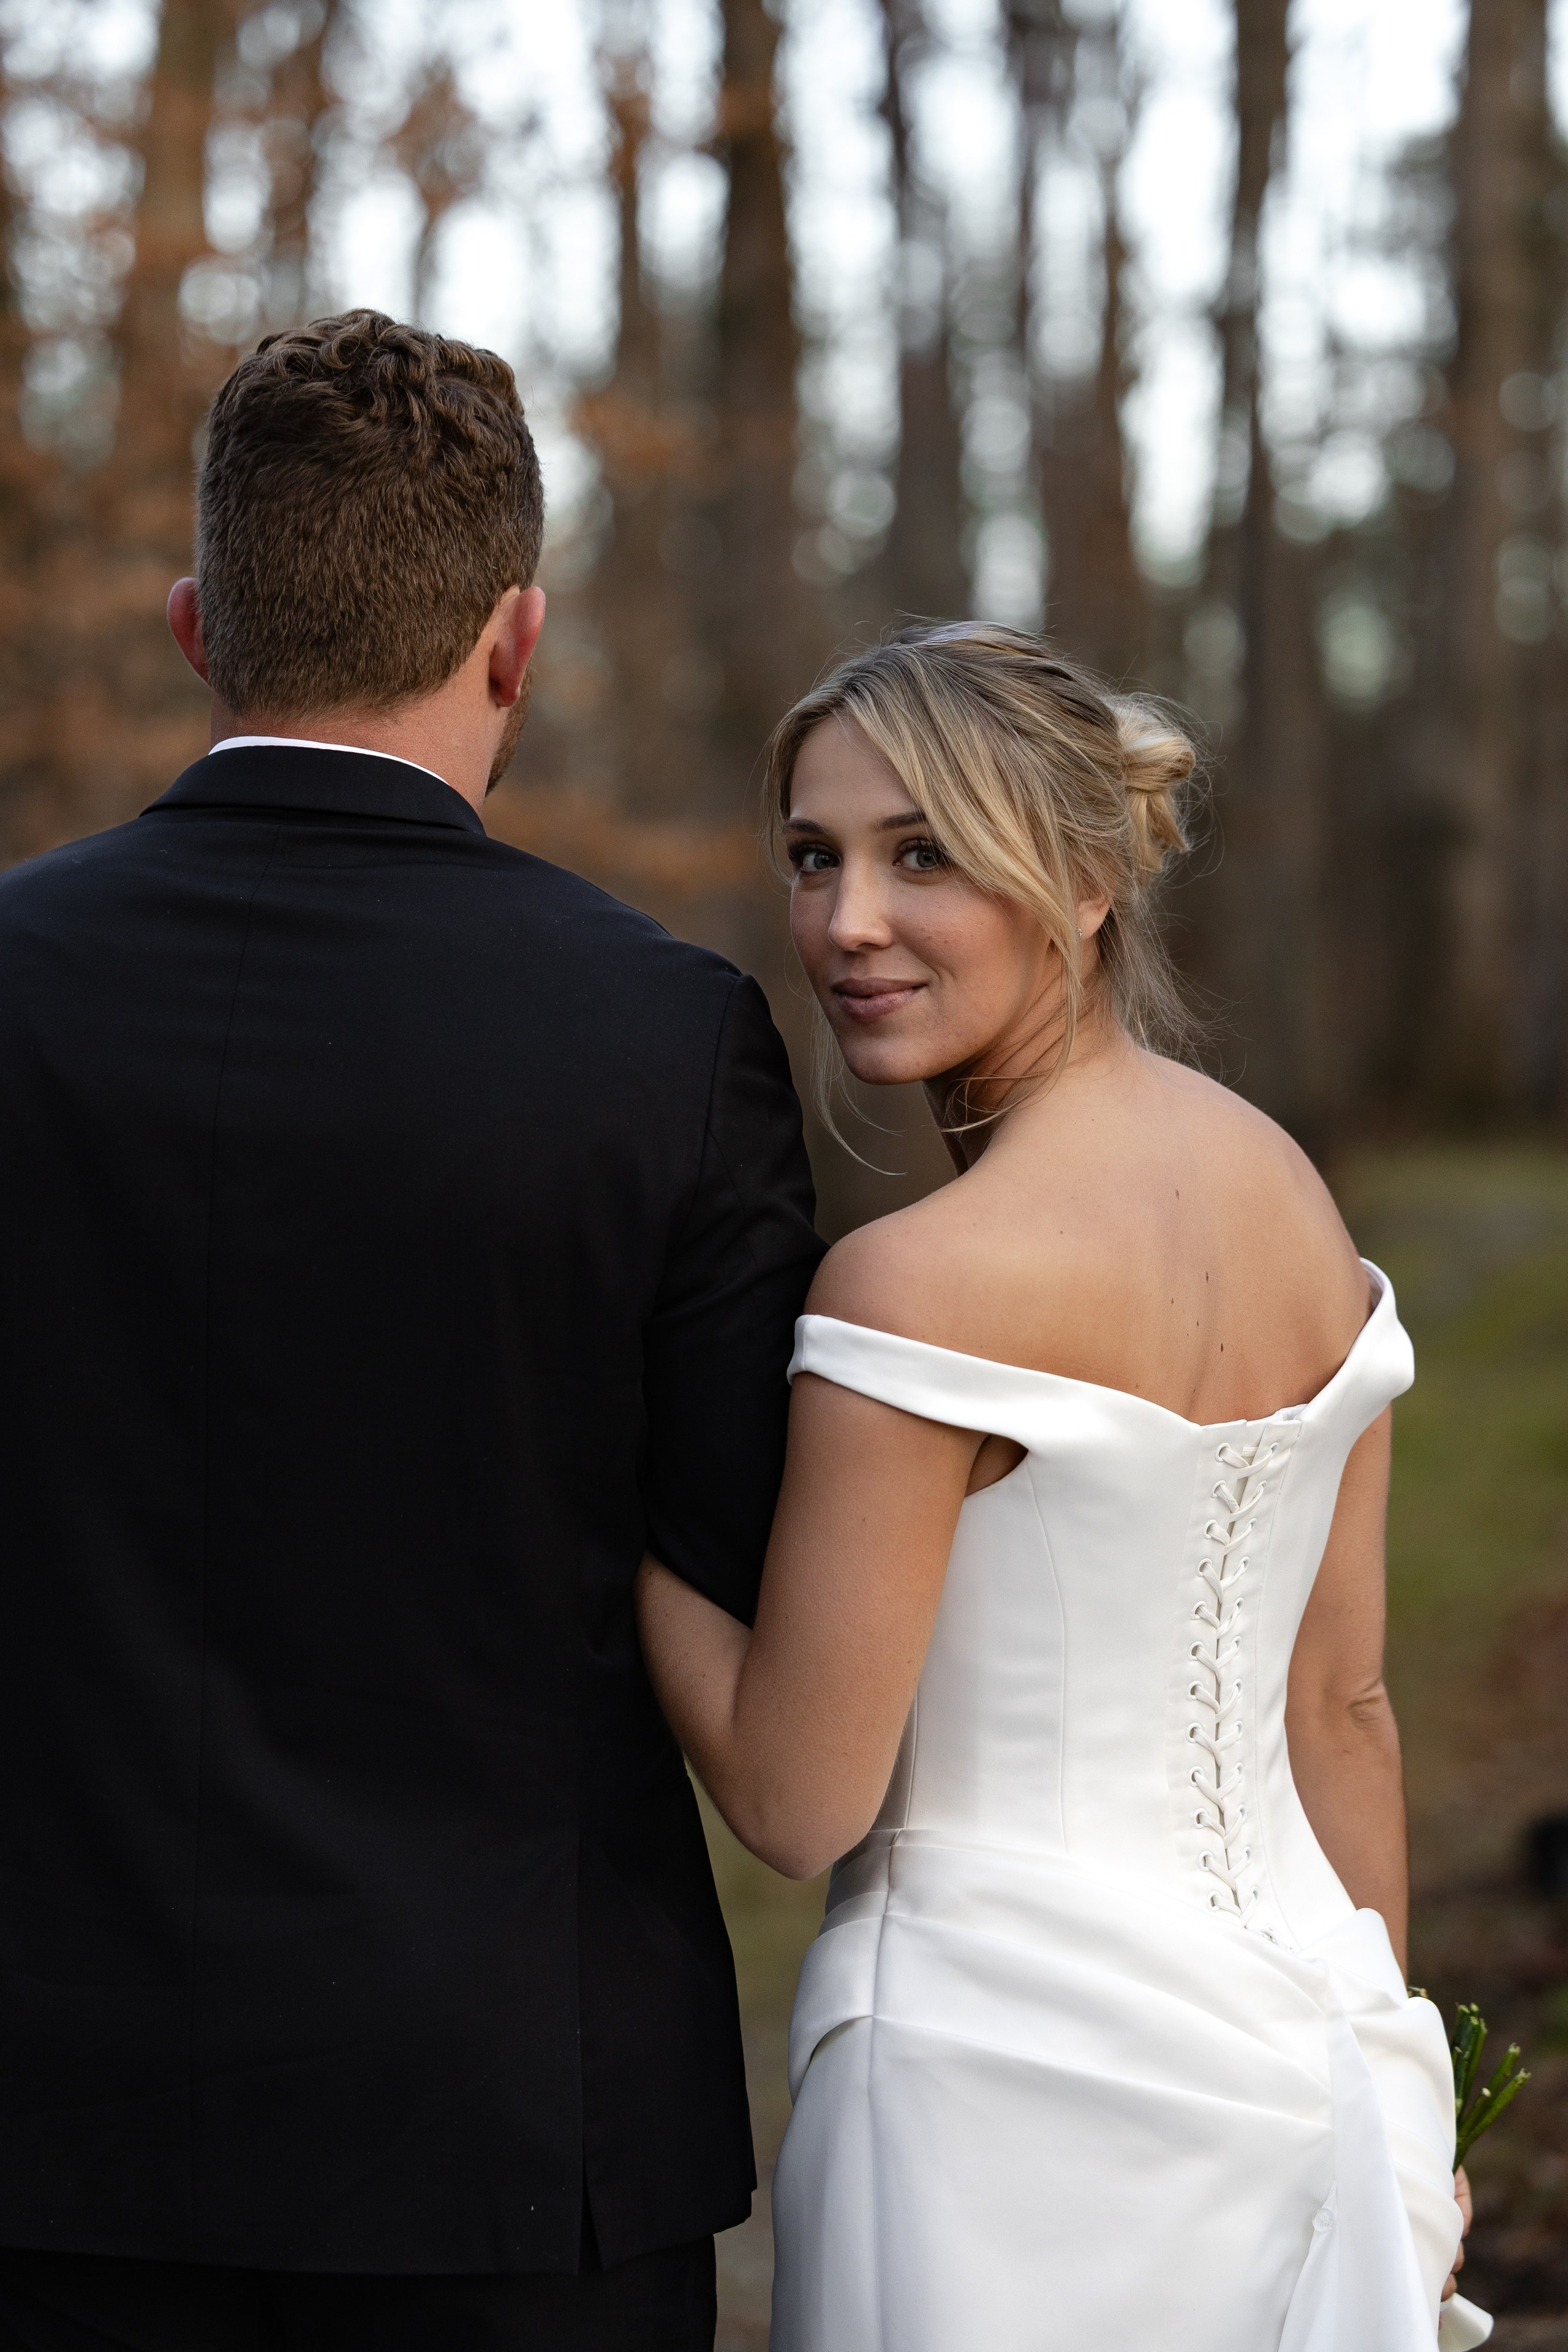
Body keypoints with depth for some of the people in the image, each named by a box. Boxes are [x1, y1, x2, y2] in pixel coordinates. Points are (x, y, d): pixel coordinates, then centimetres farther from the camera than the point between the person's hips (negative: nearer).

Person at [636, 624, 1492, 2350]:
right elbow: (1343, 1705, 9)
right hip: (1290, 2035, 7)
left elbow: (795, 1800, -15)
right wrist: (1371, 2085, 17)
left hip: (1011, 2071, -7)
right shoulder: (1293, 1190, 3)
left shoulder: (924, 1281, -20)